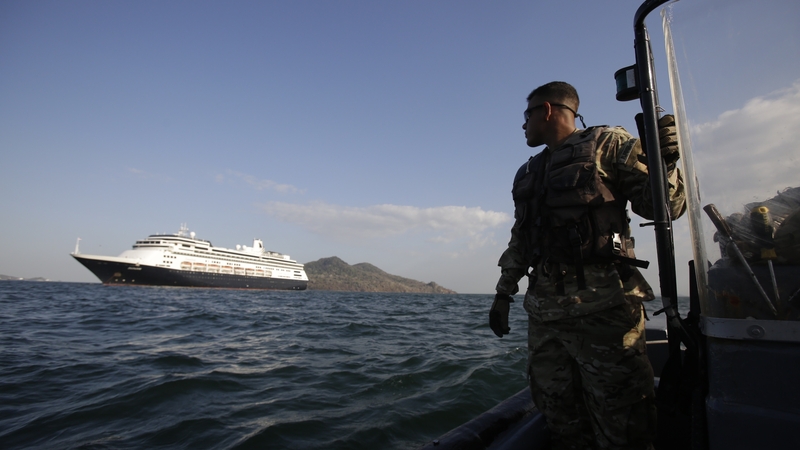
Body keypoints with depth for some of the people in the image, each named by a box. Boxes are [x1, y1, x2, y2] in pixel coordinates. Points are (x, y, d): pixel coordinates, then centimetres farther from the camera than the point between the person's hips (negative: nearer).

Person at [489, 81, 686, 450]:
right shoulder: (527, 174, 20)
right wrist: (504, 293, 19)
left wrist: (663, 162, -19)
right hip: (544, 312, 6)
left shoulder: (608, 145, 4)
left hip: (601, 307, -6)